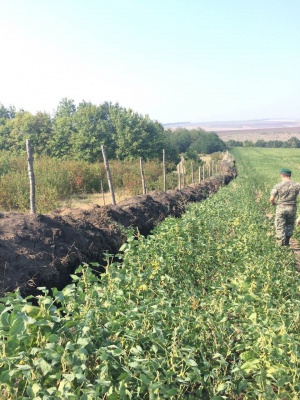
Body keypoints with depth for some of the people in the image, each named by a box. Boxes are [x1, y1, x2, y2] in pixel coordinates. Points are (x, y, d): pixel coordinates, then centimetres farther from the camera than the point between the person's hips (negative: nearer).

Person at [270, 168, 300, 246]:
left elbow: (271, 199, -8)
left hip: (281, 208, -2)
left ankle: (282, 245, 9)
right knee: (290, 225, 23)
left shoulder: (278, 186, -9)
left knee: (280, 228, 9)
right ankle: (287, 243, 29)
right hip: (292, 209, 3)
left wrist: (274, 203, 12)